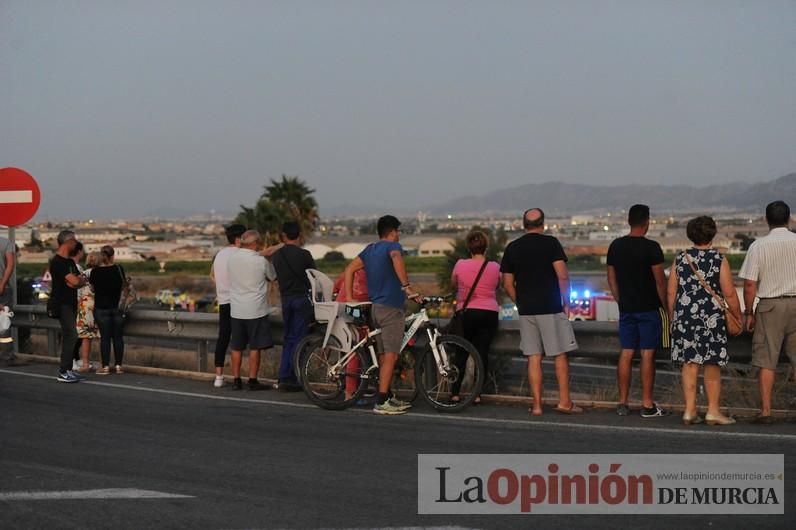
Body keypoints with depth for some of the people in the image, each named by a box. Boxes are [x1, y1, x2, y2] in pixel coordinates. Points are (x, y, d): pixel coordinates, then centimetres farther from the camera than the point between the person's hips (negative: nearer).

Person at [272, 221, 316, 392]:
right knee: (298, 339, -1)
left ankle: (283, 377, 10)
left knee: (288, 339, 14)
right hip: (302, 298, -5)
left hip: (286, 299, 5)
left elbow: (274, 276, 12)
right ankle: (291, 379, -3)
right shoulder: (304, 255, -11)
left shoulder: (277, 255, 4)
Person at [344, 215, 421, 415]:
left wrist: (349, 298, 10)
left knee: (384, 356, 15)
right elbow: (396, 259, -32)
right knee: (390, 356, -8)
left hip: (376, 307, 9)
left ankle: (388, 397, 22)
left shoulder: (370, 249, 16)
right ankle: (381, 402, -10)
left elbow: (349, 269, 12)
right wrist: (407, 287, -33)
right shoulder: (392, 246, -8)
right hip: (391, 308, -9)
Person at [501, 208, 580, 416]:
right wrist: (566, 303, -2)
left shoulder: (512, 248, 6)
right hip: (551, 308, -3)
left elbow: (507, 284, 7)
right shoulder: (550, 243, -5)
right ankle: (564, 401, 5)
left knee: (533, 357, 5)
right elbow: (563, 275, -12)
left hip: (526, 310, 3)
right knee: (560, 355, 5)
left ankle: (537, 404, 5)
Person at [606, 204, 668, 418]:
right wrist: (666, 307, -1)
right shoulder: (651, 247, -11)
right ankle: (647, 405, 0)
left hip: (626, 309, 5)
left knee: (626, 354, 8)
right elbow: (660, 280, -11)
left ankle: (622, 404, 10)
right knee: (647, 354, -2)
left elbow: (611, 278, 11)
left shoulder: (615, 246, 5)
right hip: (649, 308, -5)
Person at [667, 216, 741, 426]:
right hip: (711, 318, -3)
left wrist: (672, 318, 15)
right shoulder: (719, 260, -4)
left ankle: (690, 410, 8)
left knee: (689, 363, 7)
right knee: (712, 364, 5)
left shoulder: (680, 259, 4)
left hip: (684, 317, 3)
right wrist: (738, 316, 6)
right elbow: (729, 294, -6)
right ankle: (713, 411, 8)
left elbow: (671, 293, 5)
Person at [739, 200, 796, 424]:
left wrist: (749, 312, 4)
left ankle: (766, 410, 4)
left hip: (769, 305, -1)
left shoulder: (758, 246, -5)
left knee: (766, 361, 4)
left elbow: (750, 284, -6)